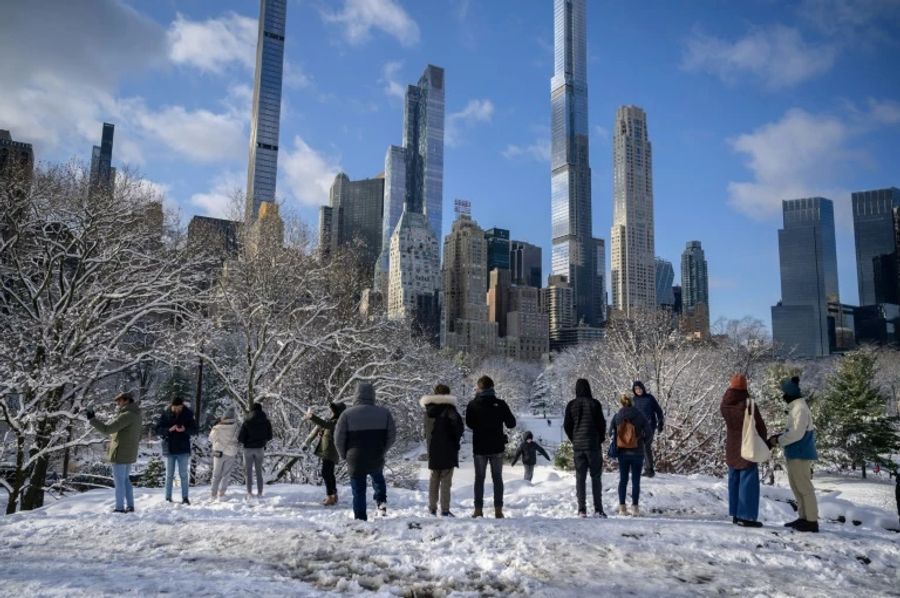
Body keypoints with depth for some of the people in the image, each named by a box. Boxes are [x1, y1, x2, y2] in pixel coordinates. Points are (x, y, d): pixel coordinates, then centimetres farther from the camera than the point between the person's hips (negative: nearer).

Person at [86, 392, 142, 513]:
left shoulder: (127, 415, -20)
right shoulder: (135, 415, 10)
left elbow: (107, 429, -23)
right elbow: (138, 437, 18)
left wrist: (92, 419, -16)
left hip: (120, 454, -9)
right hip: (129, 454, 9)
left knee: (119, 481, 1)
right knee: (125, 479, 18)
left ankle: (120, 508, 7)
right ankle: (130, 506, 20)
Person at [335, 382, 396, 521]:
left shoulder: (347, 414, -11)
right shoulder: (384, 413, -4)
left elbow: (339, 438, -6)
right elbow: (392, 435, 1)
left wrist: (344, 455, 10)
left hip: (356, 461, -2)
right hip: (377, 460, 2)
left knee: (358, 492, 10)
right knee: (378, 478, 32)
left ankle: (360, 519, 13)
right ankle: (381, 501, 15)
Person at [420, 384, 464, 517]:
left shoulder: (429, 409, 9)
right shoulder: (448, 408, -10)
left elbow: (426, 430, 11)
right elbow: (458, 422, -21)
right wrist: (456, 437, -6)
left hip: (432, 449, 5)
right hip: (447, 450, -5)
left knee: (433, 480, 13)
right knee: (445, 481, -1)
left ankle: (432, 508, 15)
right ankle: (445, 510, -1)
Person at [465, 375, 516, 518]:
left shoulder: (473, 404, -7)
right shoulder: (500, 404, -7)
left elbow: (469, 423, 0)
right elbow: (511, 424, -2)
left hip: (479, 447, 0)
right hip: (497, 447, 0)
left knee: (479, 478, 8)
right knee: (497, 478, 8)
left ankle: (478, 509, 5)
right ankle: (498, 510, 4)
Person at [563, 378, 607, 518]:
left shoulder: (571, 405, 2)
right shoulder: (594, 403, -5)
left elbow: (566, 425, 4)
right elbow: (602, 423, -4)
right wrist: (600, 439, 11)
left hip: (577, 445, 2)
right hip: (593, 445, -2)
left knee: (580, 477, 5)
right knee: (596, 477, 4)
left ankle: (582, 510, 2)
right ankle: (598, 509, 1)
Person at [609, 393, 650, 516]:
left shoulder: (617, 416, -3)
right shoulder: (640, 416, -8)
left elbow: (611, 432, -2)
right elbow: (648, 431, -8)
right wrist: (640, 438, 11)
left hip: (622, 452, 2)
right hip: (637, 452, -2)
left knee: (623, 479, 11)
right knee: (636, 480, 6)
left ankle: (622, 507, 10)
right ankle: (635, 507, 5)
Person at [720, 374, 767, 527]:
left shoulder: (725, 405, -4)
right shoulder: (748, 404, -19)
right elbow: (760, 426, -12)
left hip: (731, 448, 6)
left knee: (734, 481, 13)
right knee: (748, 482, 0)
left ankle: (736, 515, 17)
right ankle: (746, 516, 0)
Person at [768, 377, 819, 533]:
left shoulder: (800, 408, -17)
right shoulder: (795, 408, 15)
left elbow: (797, 433, -23)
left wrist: (778, 440, -14)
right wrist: (778, 437, 5)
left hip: (800, 455, -10)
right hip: (795, 454, 10)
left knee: (804, 487, -4)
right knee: (797, 487, 16)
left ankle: (812, 521, 2)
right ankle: (803, 518, 23)